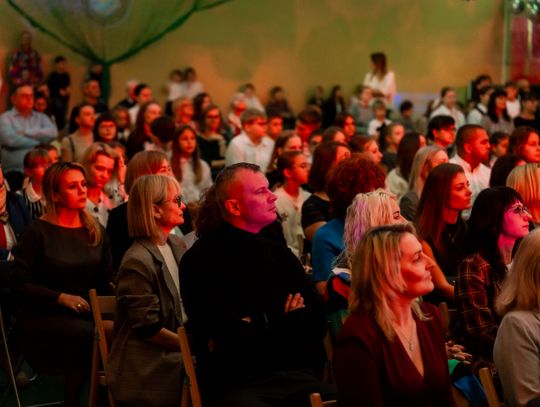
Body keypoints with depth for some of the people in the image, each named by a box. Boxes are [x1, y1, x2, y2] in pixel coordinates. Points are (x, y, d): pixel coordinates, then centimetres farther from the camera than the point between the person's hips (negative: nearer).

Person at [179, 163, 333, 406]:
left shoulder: (279, 254, 16)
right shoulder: (201, 262, -3)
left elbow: (316, 324, 6)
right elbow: (233, 342, -11)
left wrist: (252, 335, -8)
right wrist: (288, 325, 6)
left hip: (291, 376, 5)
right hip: (234, 383, -5)